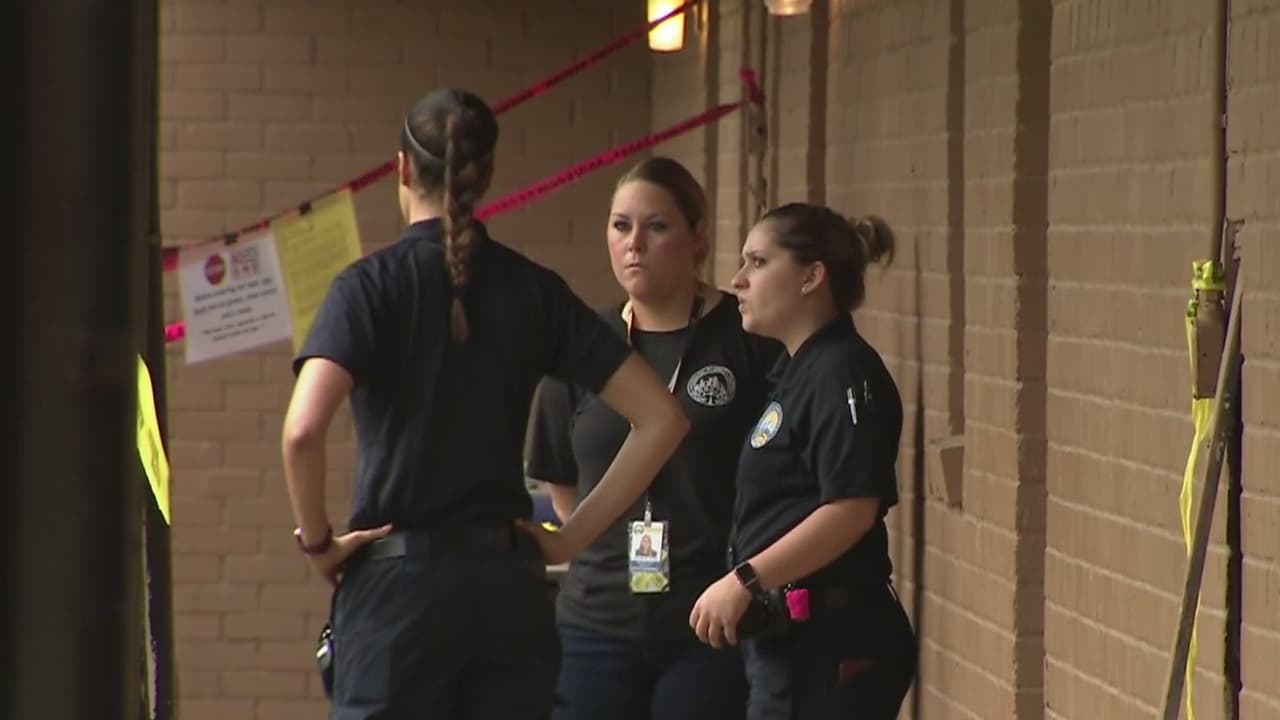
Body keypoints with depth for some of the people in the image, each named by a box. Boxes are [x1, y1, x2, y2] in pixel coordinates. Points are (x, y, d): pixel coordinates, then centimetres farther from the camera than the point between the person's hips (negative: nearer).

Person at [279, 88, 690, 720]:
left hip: (399, 579, -4)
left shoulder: (373, 284, -6)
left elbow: (303, 430, -21)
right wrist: (572, 536, 6)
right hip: (510, 584, 4)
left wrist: (316, 541, -6)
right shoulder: (534, 291, 6)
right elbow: (660, 418, 3)